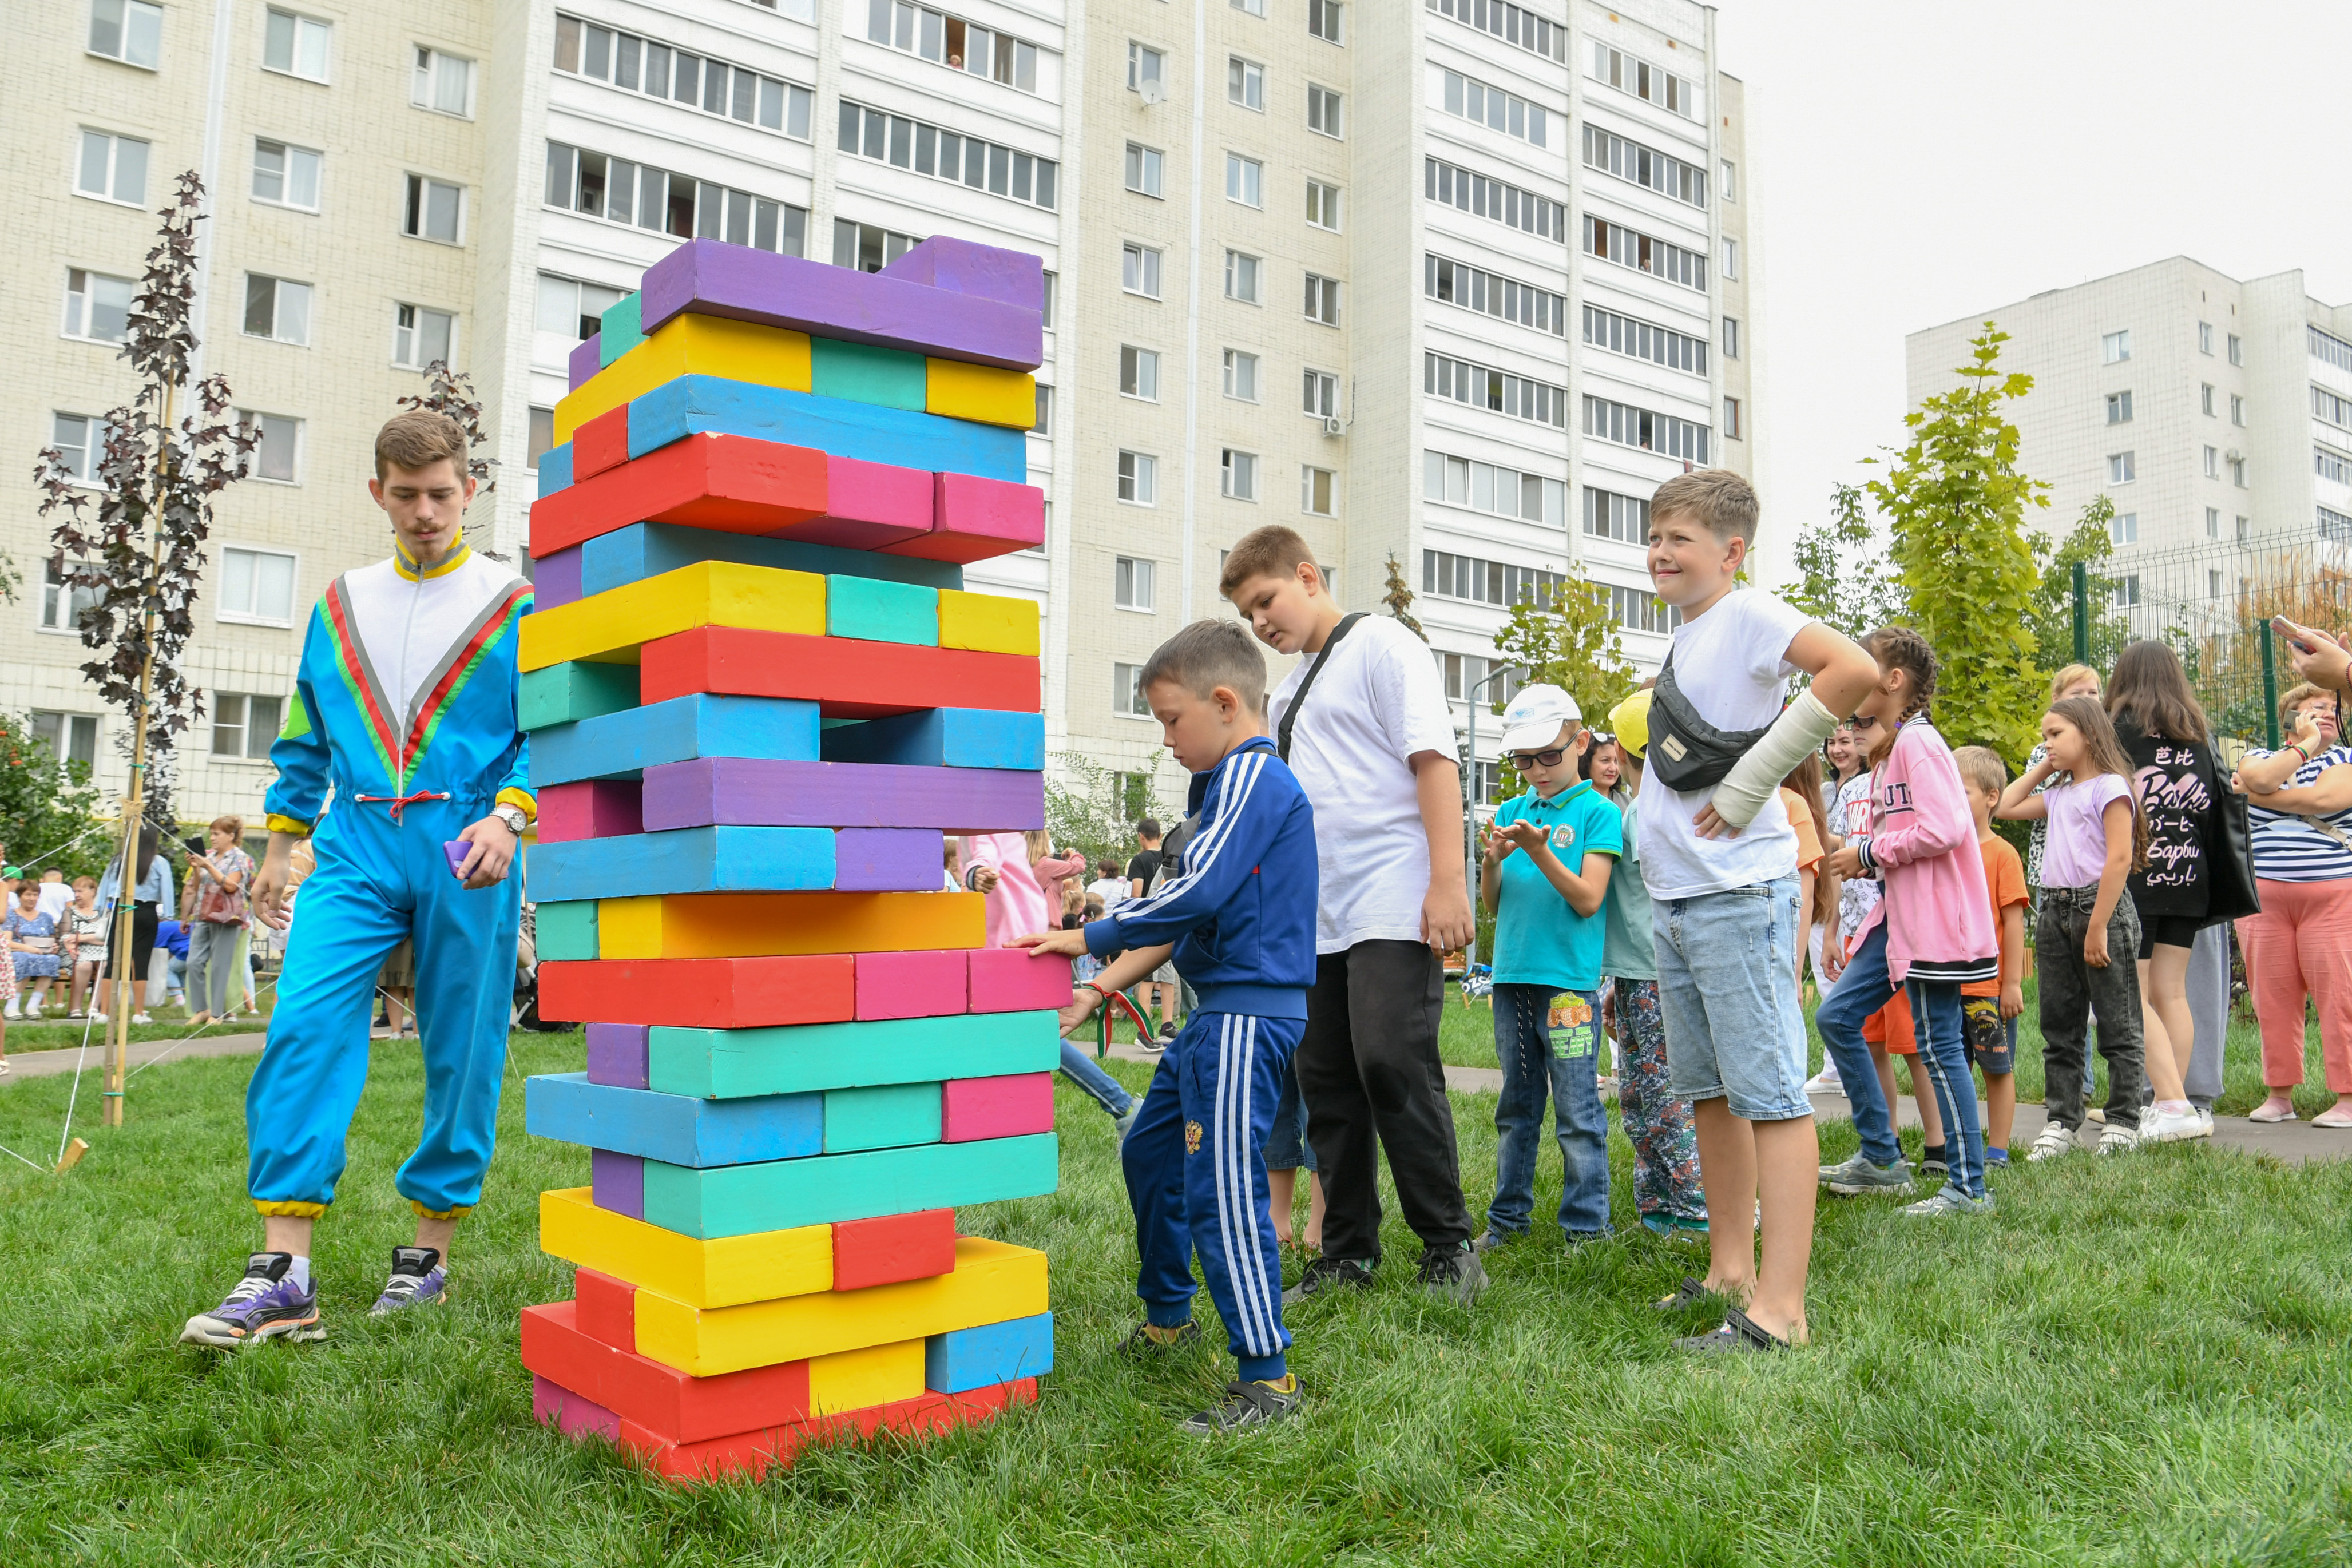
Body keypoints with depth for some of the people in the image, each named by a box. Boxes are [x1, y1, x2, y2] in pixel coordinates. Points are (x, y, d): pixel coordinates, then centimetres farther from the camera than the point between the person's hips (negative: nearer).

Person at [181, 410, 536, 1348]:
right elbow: (307, 738, 22)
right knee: (304, 1028, -12)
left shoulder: (513, 604, 4)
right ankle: (284, 1276, -10)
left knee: (460, 1056, 2)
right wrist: (281, 844, 18)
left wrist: (508, 815, -17)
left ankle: (431, 1252, 16)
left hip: (465, 854, -3)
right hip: (356, 850, 3)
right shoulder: (342, 605, 16)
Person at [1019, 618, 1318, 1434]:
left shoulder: (1252, 776, -13)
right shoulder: (1231, 782, 18)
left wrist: (1089, 936, -15)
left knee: (1222, 1189, -11)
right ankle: (1167, 1315, 39)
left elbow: (1196, 893, -24)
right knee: (1149, 1153, 22)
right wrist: (1100, 987, 13)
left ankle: (1267, 1378, -3)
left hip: (1248, 1015, -11)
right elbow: (1184, 916, 18)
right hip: (1218, 1012, 11)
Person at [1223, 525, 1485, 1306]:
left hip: (1394, 910, -8)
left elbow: (1433, 758, -11)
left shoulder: (1380, 644, -1)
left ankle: (1450, 1249, 1)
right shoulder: (1287, 692, 22)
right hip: (1318, 916, 8)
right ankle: (1348, 1254, 17)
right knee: (1327, 1080, 7)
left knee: (1393, 1066, -13)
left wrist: (1447, 882, -19)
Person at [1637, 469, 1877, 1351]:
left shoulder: (1747, 616, -9)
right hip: (1673, 898, 10)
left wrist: (1752, 782, -21)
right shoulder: (1685, 635, 17)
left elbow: (1856, 670, -25)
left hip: (1737, 894, -10)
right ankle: (1730, 1271, 26)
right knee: (1707, 1090, 15)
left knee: (1769, 1092, -7)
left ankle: (1778, 1311, -5)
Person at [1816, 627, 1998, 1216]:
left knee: (1937, 1047, -5)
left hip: (1934, 918, -10)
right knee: (1836, 1016, 9)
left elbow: (1946, 828, -24)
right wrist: (1866, 861, 7)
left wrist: (1869, 851, -14)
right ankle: (1882, 1157, 18)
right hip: (1900, 914, 10)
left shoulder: (1918, 742, -14)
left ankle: (1969, 1187, 6)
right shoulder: (1889, 748, 17)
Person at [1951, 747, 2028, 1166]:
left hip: (1989, 986, -5)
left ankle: (1997, 1151, 14)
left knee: (1998, 1068, 6)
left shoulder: (2002, 853, -7)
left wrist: (2013, 983, -12)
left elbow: (2014, 920, -9)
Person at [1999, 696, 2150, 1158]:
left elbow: (2120, 857, -15)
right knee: (2058, 1027, 10)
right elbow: (2006, 807, 24)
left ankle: (2123, 1124, 8)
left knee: (2117, 1025, 1)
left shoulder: (2110, 786, -8)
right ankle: (2061, 1123, 16)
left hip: (2100, 907, -8)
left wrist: (2098, 928, -19)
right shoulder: (2058, 794, 15)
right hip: (2054, 910, 8)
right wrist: (2041, 769, 16)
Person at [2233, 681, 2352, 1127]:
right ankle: (2280, 1094, 9)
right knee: (2272, 995, 2)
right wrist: (2305, 745, -2)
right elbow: (2260, 778, -10)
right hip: (2262, 898, 2)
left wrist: (2256, 796, -4)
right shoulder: (2258, 757, 16)